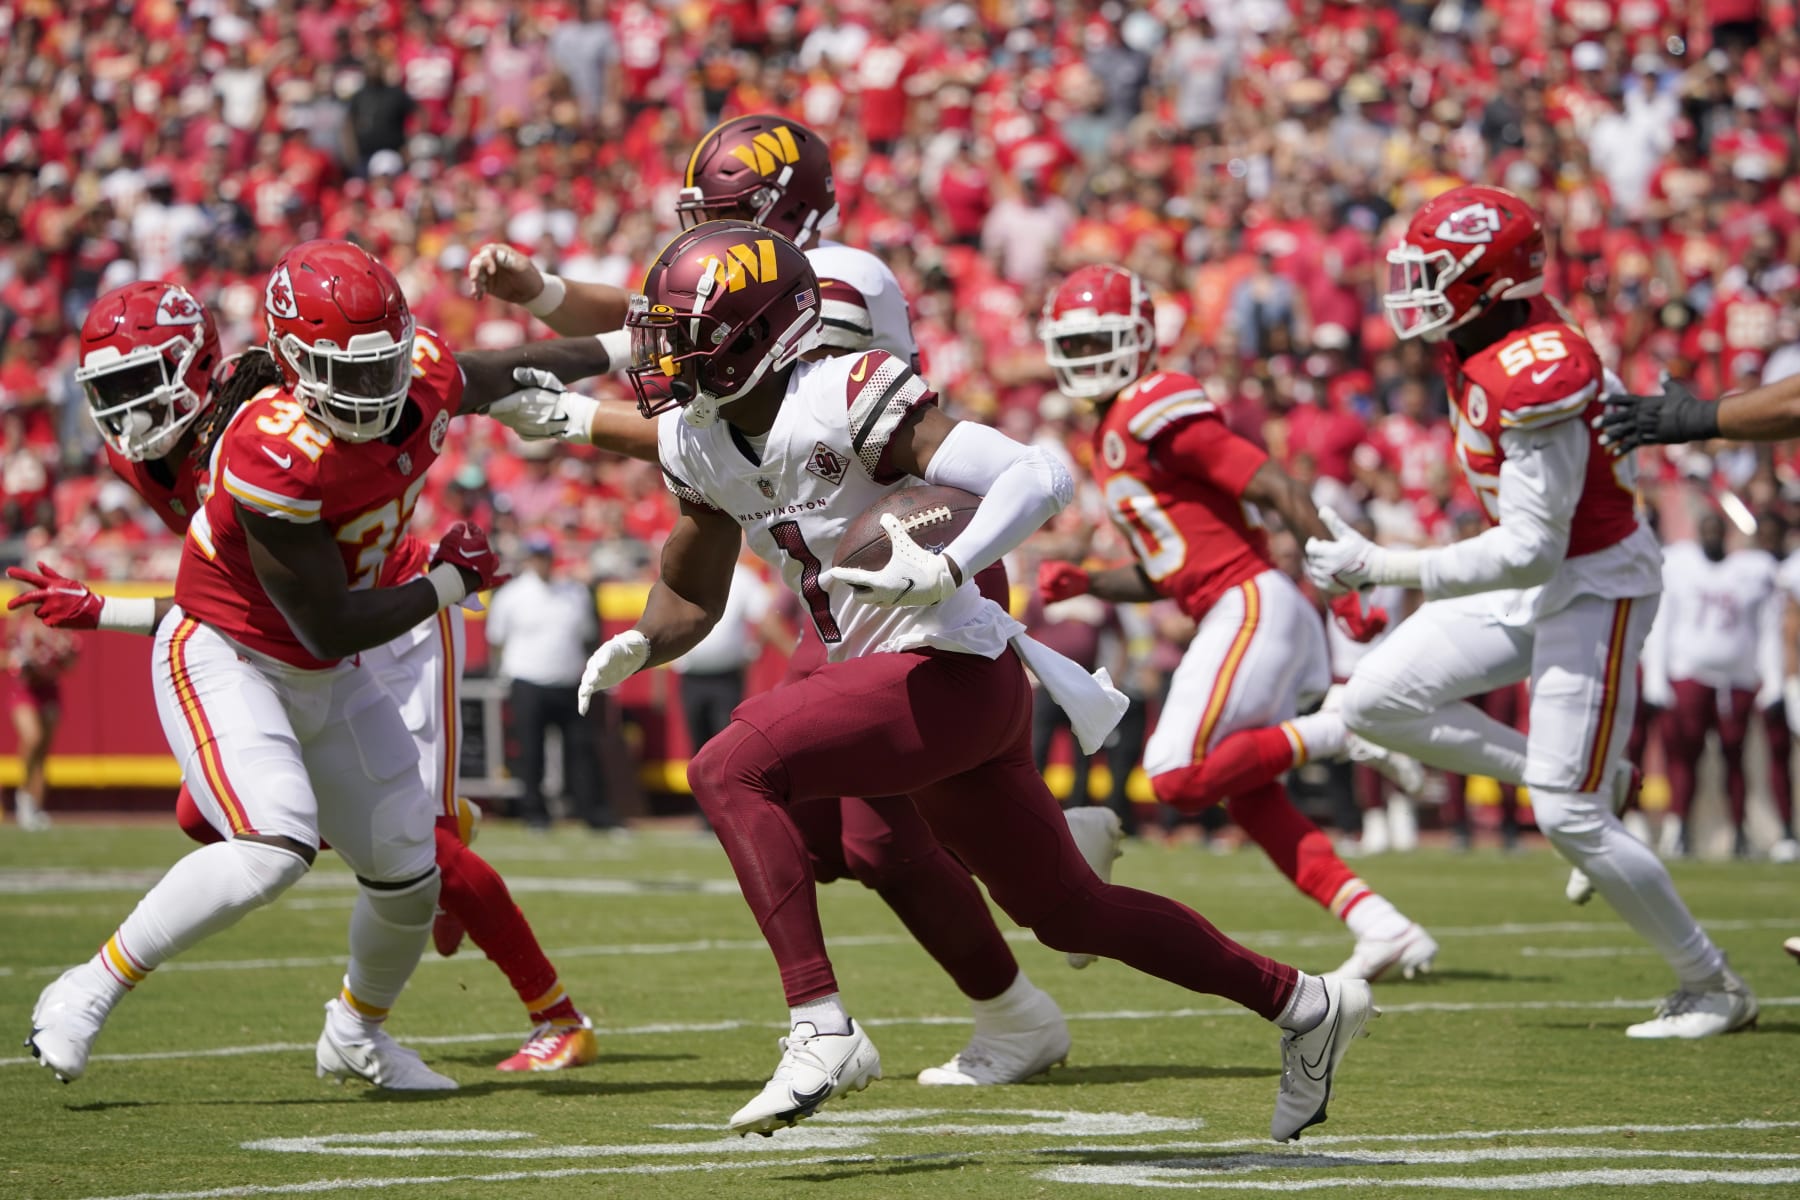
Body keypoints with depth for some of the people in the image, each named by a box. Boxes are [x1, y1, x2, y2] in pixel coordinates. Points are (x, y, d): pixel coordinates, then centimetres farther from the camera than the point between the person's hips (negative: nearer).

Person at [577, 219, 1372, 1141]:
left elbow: (1040, 476, -27)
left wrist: (946, 570, -41)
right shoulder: (696, 442, 5)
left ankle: (822, 1031, -22)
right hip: (898, 679, 9)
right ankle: (1303, 1005, 31)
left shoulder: (845, 404, -20)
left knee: (730, 770, -23)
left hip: (954, 673, -9)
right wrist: (637, 645, -4)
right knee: (1069, 913, 18)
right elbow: (690, 597, 18)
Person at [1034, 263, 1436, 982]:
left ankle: (1343, 732, -9)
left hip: (1250, 605, -10)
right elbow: (1162, 573, 25)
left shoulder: (1156, 409, -10)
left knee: (1179, 779, -16)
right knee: (1250, 798, 4)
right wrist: (1083, 584, 9)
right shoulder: (1111, 437, 20)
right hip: (1228, 618, 10)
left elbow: (1277, 490, -15)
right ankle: (1385, 931, 1)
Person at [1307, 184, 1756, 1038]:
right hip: (1527, 586, 9)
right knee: (1375, 702, 2)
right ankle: (1586, 776, 13)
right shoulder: (1476, 341, -3)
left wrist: (1380, 568, -30)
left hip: (1591, 588, -9)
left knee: (1570, 817, -8)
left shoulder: (1534, 379, -31)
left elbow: (1530, 551, -31)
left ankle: (1713, 988, 9)